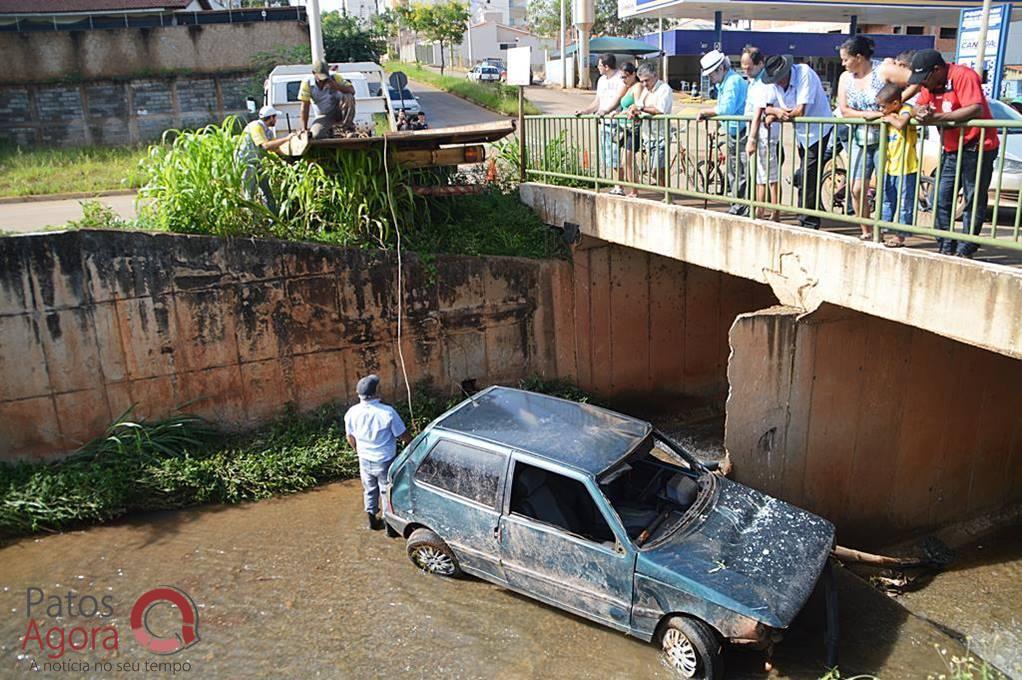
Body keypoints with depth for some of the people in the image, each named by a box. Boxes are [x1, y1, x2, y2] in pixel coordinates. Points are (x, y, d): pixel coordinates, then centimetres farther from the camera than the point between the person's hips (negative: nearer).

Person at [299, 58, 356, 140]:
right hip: (323, 116, 0)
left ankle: (347, 125, -8)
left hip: (338, 112, 0)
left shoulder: (335, 78, -11)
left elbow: (352, 91, -18)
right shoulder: (307, 83, -13)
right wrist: (304, 128, -16)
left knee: (348, 97, -30)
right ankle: (328, 131, 10)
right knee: (315, 134, -29)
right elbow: (305, 106, -13)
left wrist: (337, 87, -34)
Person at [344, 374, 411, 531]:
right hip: (385, 461, -4)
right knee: (388, 492, 15)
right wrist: (412, 442, 7)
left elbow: (350, 437, 3)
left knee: (369, 491, 24)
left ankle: (372, 520, 37)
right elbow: (403, 435, -15)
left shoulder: (352, 413, -13)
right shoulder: (387, 412, -26)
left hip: (365, 461, 4)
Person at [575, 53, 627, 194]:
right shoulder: (601, 80, 19)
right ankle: (617, 187, 14)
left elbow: (618, 98, -19)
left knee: (617, 156, -10)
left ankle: (619, 188, -7)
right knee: (608, 157, 8)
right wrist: (584, 111, 11)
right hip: (604, 123, 8)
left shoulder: (621, 78, -7)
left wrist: (606, 111, -31)